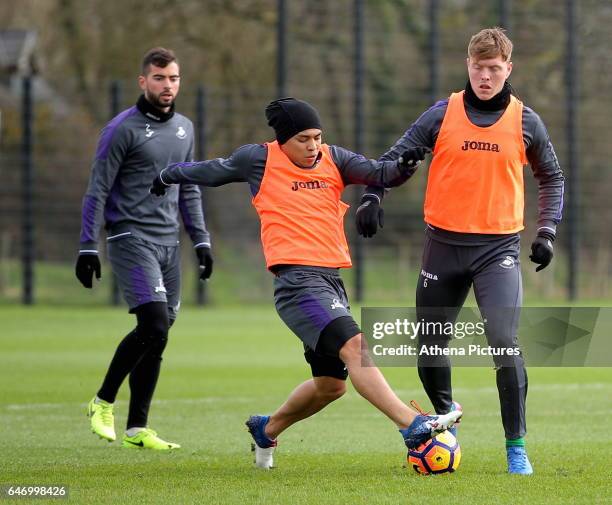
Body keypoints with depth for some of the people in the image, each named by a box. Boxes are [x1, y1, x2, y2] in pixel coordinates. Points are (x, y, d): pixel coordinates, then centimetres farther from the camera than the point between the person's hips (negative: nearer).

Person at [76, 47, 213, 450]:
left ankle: (137, 429, 8)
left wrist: (202, 240, 15)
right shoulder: (123, 129, -7)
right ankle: (103, 403, -2)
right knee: (154, 325, -18)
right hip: (132, 239, -7)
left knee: (156, 335, 3)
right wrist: (88, 248, -11)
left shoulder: (184, 129, 14)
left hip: (169, 243, 7)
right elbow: (97, 191, -6)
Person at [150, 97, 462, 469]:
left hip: (332, 280, 7)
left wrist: (404, 166, -21)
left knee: (332, 383, 15)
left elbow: (380, 174, 1)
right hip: (298, 280, -7)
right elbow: (211, 172, 18)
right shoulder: (259, 159, 2)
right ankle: (414, 427, -36)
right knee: (353, 346, -25)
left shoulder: (333, 159, 12)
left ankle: (267, 430, 38)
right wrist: (169, 176, 33)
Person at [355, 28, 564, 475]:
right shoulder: (443, 115, 0)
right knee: (429, 346, 9)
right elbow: (396, 156, 4)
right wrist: (372, 196, -12)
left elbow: (551, 178, 14)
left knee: (504, 343, -19)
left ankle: (517, 448, -11)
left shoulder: (525, 123, 2)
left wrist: (547, 231, 4)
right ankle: (445, 417, 38)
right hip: (444, 244, 2)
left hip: (499, 247, -2)